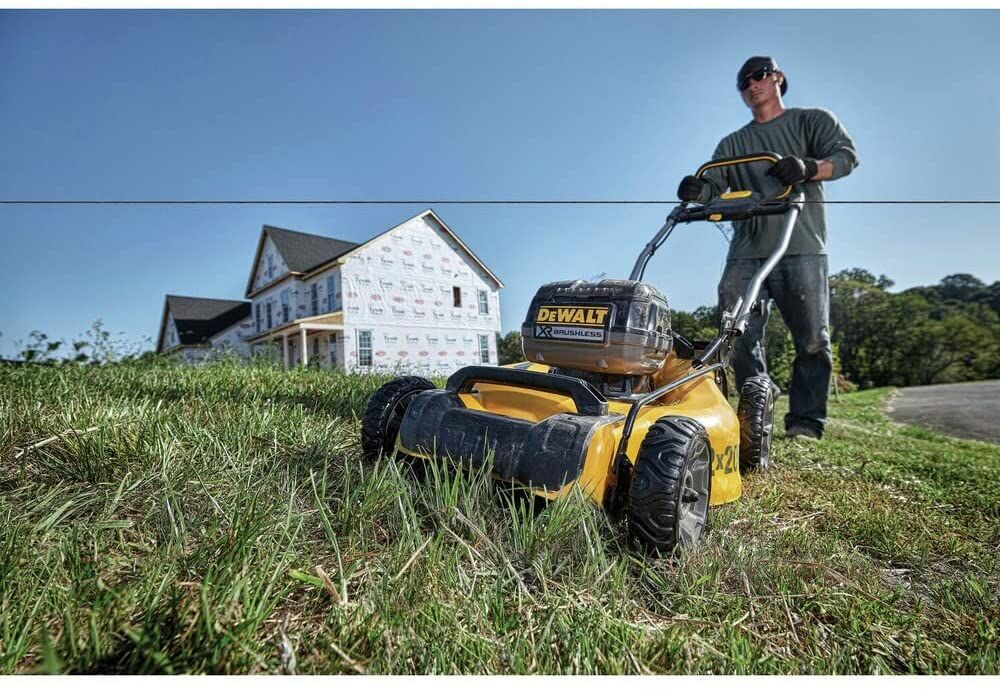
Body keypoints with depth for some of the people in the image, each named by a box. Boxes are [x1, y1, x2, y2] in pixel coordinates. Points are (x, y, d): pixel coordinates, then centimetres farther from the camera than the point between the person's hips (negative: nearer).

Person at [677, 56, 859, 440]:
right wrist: (697, 190, -15)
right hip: (745, 253, 2)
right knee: (740, 338, -7)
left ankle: (805, 423, 3)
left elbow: (846, 155, 2)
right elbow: (713, 185, 9)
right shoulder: (732, 144, 25)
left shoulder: (813, 121, 19)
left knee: (812, 340, -6)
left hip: (800, 249, -2)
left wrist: (807, 168, -20)